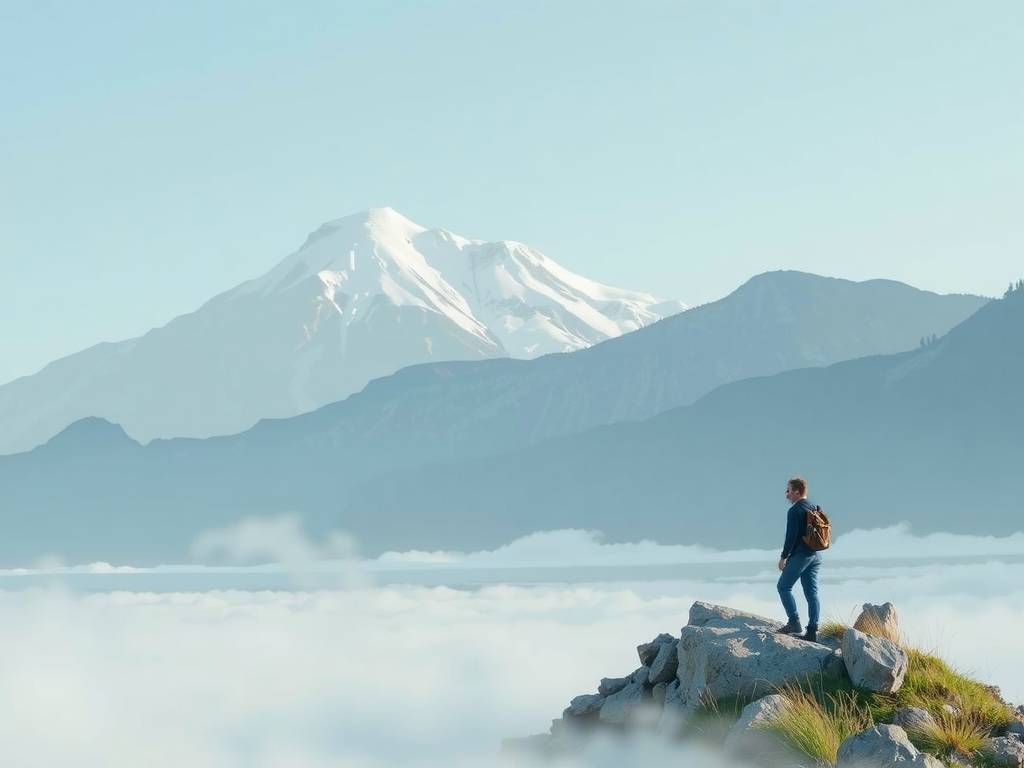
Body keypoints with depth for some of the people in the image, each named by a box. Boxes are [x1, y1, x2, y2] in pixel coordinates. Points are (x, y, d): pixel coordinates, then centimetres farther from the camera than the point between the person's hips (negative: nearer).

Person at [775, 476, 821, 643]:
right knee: (812, 592, 6)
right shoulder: (814, 508, 12)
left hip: (800, 555, -8)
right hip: (815, 556, 8)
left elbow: (791, 536, -17)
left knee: (784, 586, 4)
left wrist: (784, 557, -10)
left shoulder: (795, 511, -13)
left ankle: (794, 623, -5)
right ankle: (812, 631, 3)